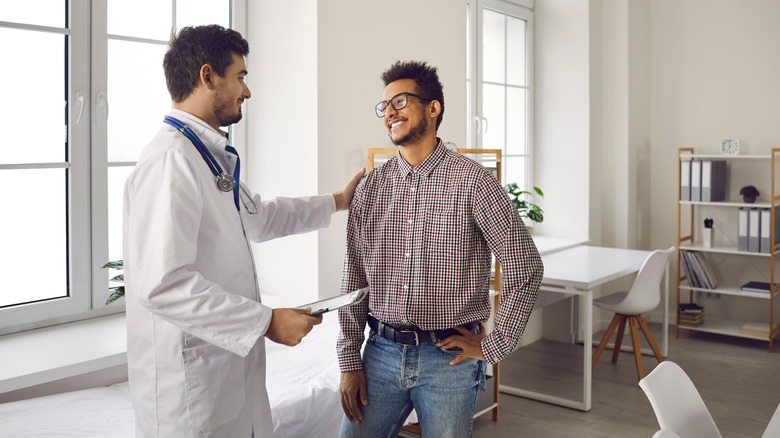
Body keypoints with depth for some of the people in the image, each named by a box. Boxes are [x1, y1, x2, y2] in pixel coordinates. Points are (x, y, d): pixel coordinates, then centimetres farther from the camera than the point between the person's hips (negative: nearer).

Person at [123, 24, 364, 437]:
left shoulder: (212, 157, 10)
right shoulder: (170, 160, -21)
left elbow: (259, 216, 27)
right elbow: (162, 284, -28)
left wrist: (336, 201, 29)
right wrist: (267, 321, -22)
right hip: (190, 377, -9)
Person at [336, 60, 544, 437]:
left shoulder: (472, 182, -8)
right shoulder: (370, 187, 4)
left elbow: (526, 269, -7)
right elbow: (354, 279, 6)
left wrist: (493, 346, -5)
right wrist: (349, 361, 3)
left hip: (449, 358, -3)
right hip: (381, 353, 3)